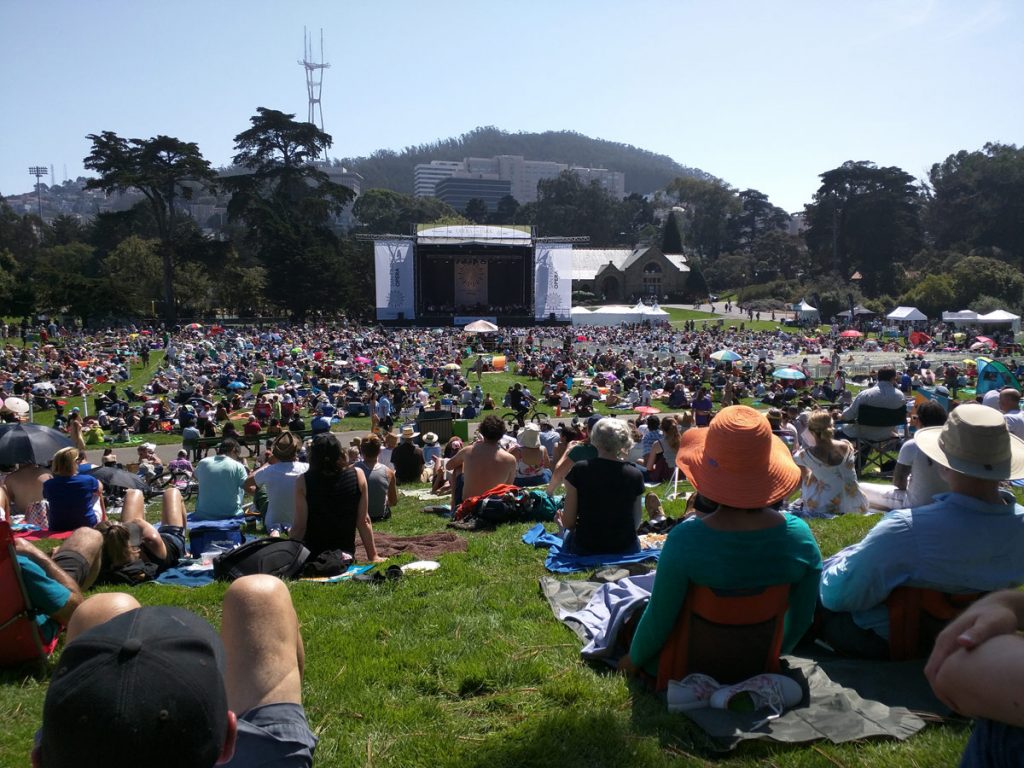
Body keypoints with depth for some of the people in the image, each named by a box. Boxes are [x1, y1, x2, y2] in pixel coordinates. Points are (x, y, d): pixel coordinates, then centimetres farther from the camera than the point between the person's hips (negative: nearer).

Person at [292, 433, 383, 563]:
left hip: (312, 556, -1)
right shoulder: (357, 475, -6)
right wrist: (373, 556, 6)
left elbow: (299, 527, -10)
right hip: (346, 554, 1)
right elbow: (364, 521, -3)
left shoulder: (303, 481, -12)